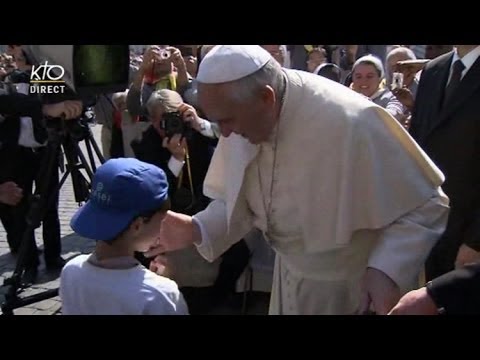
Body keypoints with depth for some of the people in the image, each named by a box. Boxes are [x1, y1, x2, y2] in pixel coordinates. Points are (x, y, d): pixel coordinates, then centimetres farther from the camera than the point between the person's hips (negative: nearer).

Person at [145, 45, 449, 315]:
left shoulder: (350, 122, -31)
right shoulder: (242, 113, -12)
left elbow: (426, 206, -20)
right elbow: (240, 202, 2)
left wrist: (386, 271, -32)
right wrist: (196, 229, -16)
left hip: (358, 287, -5)